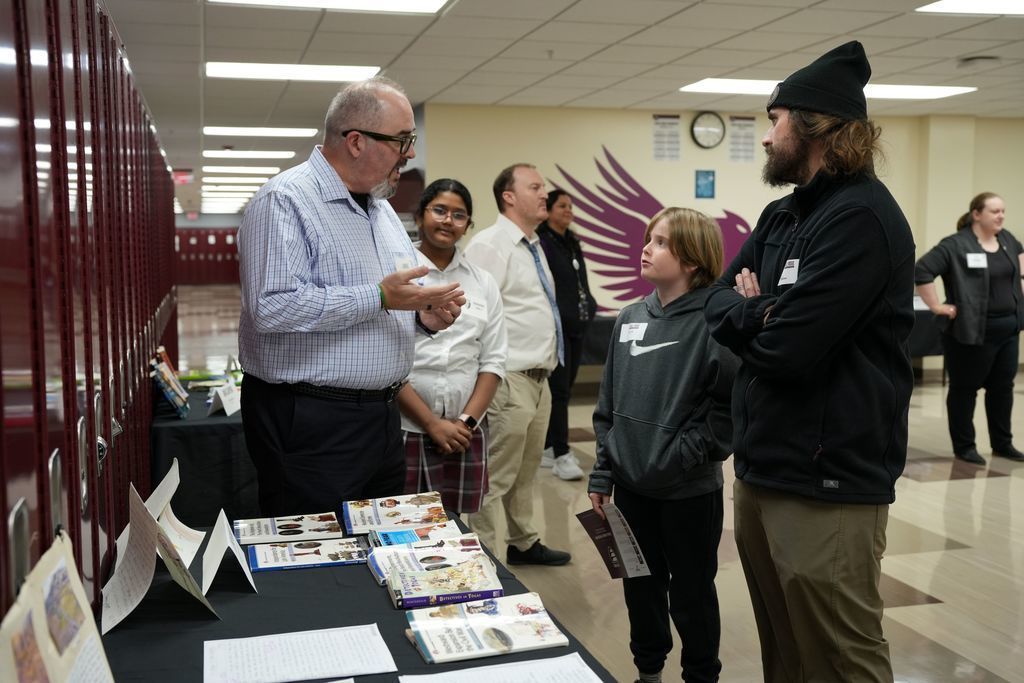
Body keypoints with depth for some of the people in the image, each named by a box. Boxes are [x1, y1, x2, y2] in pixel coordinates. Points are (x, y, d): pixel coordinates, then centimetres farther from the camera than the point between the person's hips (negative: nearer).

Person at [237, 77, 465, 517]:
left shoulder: (381, 208, 16)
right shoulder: (286, 200, -13)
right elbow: (273, 306, -26)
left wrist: (424, 317, 2)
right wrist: (379, 297, -23)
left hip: (381, 415, 9)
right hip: (311, 422, -8)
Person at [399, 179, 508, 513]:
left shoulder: (483, 283, 10)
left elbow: (493, 361, 9)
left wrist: (467, 421, -3)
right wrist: (433, 423, -10)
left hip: (466, 434, 4)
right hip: (406, 430, -3)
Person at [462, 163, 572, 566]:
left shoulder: (533, 246, 16)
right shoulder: (490, 245, -13)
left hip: (538, 378, 10)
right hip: (510, 380, -9)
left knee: (526, 471, 20)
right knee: (495, 475, -4)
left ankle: (523, 544, 34)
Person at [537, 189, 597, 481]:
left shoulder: (573, 244, 16)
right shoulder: (542, 243, -10)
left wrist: (588, 306, 10)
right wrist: (557, 314, -17)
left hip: (576, 327, 9)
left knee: (564, 388, 12)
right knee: (558, 390, -8)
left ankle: (548, 448, 21)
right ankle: (561, 456, -5)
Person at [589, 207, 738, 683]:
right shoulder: (630, 319, 5)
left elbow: (732, 400, -16)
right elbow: (609, 403, 9)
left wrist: (693, 453, -18)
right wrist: (602, 473, 7)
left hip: (690, 489, -5)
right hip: (631, 484, 5)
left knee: (691, 590, 11)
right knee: (640, 584, 19)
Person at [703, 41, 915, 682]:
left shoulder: (861, 215, -16)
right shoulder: (781, 216, 13)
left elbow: (787, 347, -23)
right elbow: (718, 302, 8)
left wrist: (750, 312, -2)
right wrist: (764, 313, -13)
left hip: (827, 482, -9)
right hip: (762, 469, 9)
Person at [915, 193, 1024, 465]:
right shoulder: (955, 245, -16)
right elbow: (921, 271, -22)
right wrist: (937, 307, -19)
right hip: (972, 331, -7)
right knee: (965, 388, 5)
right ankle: (964, 446, 16)